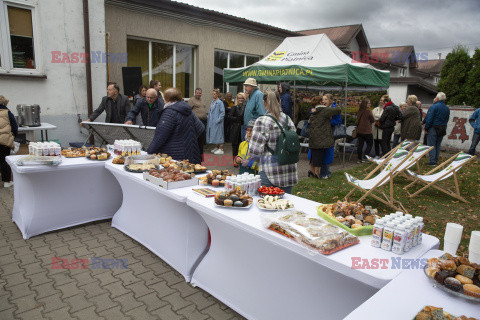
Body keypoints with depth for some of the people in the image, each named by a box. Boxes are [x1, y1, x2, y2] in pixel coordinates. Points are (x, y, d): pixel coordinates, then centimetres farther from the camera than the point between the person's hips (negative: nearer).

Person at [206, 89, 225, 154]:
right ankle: (216, 147, 23)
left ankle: (221, 149, 0)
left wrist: (218, 120, -18)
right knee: (212, 134, 12)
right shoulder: (212, 102, 13)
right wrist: (208, 117, 12)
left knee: (218, 134, -6)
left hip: (217, 122, -8)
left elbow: (223, 112, -13)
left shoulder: (220, 102, -11)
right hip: (211, 122, 8)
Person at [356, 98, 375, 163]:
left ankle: (359, 159, 11)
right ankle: (364, 158, 2)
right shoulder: (368, 111, -13)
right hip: (367, 131, -6)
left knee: (360, 145, 9)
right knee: (369, 144, 9)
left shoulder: (359, 111, 3)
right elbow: (373, 120, -4)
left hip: (359, 131, 6)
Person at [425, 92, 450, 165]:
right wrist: (443, 127, 18)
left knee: (431, 145, -2)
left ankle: (432, 161, -5)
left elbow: (429, 119, -16)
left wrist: (426, 128, -8)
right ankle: (436, 160, 17)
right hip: (443, 129, 7)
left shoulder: (433, 107, -13)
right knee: (438, 145, 13)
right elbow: (447, 120, 14)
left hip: (433, 128, -7)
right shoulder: (447, 109, 10)